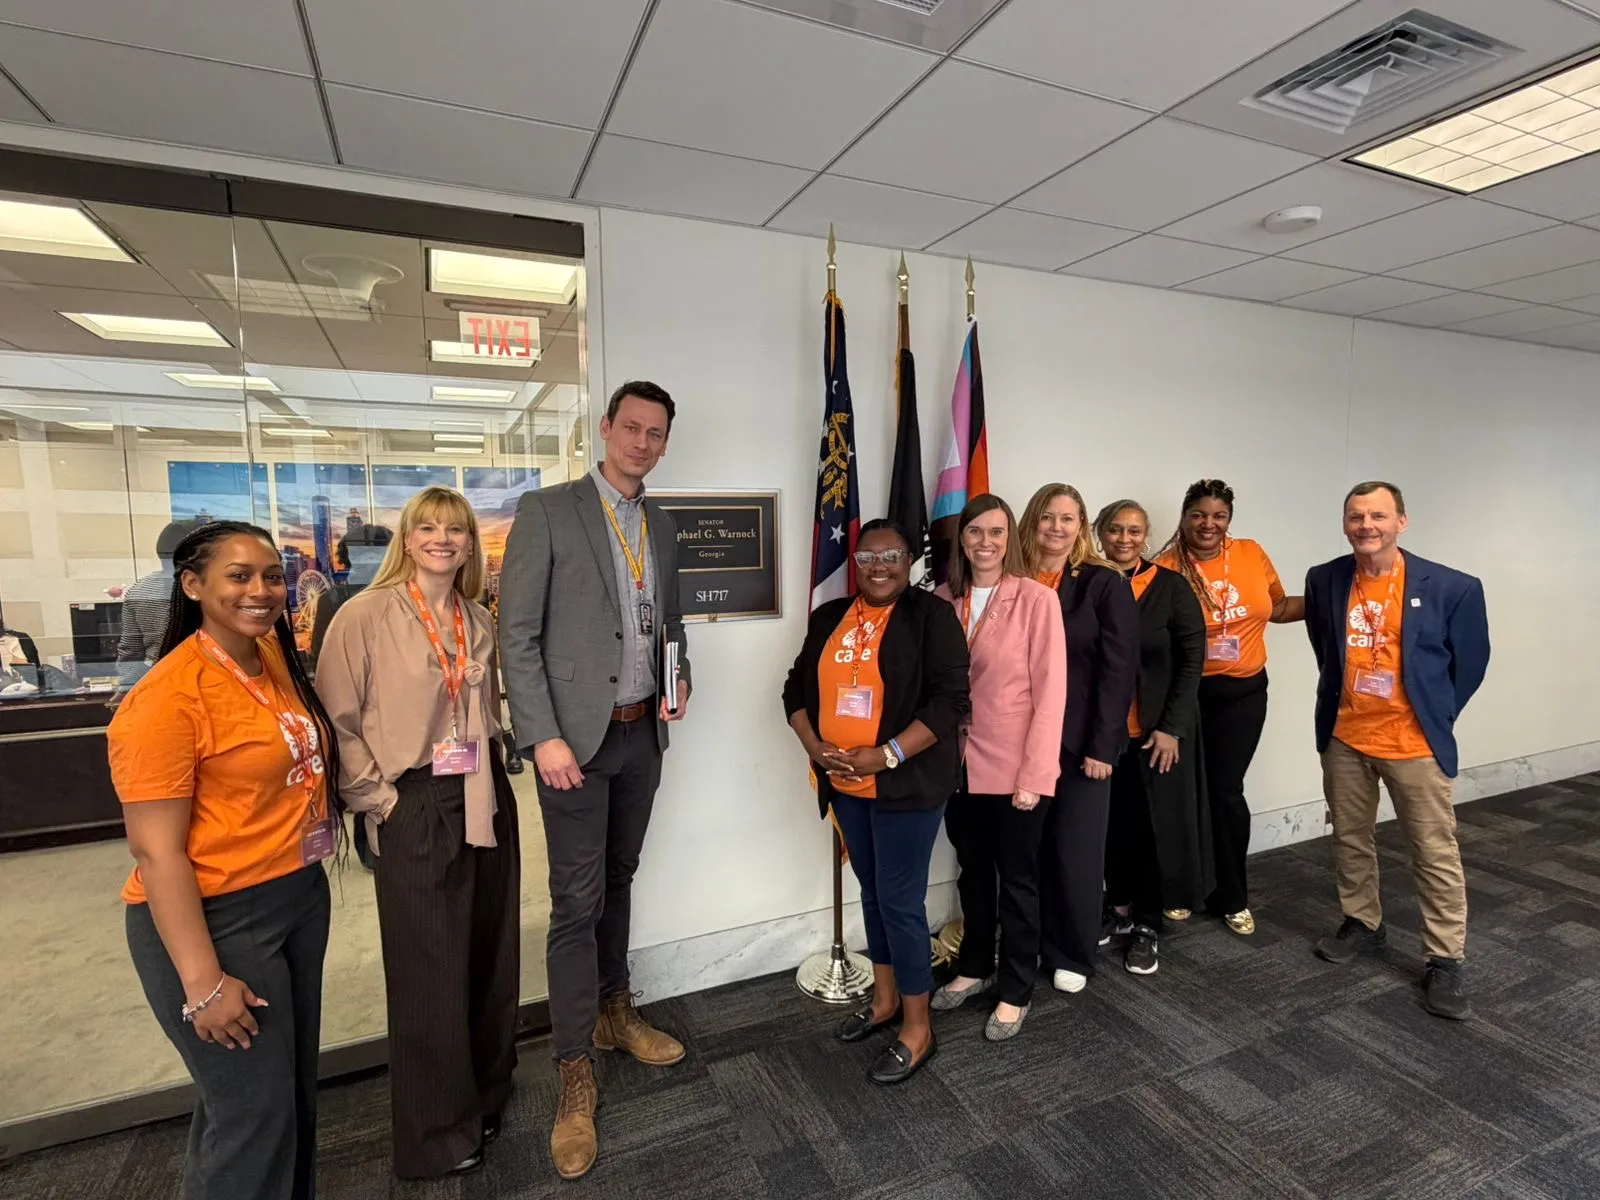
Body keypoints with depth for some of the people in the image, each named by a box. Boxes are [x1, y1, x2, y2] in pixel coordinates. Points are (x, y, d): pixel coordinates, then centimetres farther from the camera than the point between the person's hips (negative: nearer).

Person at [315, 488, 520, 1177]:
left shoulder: (478, 621, 6)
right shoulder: (365, 615, -9)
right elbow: (337, 722, -8)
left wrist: (488, 761, 8)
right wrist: (377, 802, -10)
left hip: (486, 803, 5)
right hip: (414, 811, -5)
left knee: (490, 957, 16)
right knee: (429, 972, 7)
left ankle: (485, 1093, 41)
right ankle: (438, 1133, 30)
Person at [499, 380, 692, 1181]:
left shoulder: (663, 525, 10)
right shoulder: (546, 511, -8)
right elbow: (517, 634, -11)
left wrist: (680, 675, 0)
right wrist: (543, 736, -17)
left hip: (644, 731, 6)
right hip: (577, 733, -5)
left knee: (619, 880, 19)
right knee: (578, 900, 0)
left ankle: (615, 1012, 38)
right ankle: (575, 1071, 16)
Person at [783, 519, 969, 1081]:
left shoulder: (931, 615, -9)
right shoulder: (829, 618, 9)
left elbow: (949, 700, -16)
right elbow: (797, 687, 12)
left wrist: (886, 756, -21)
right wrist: (813, 745, -4)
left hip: (906, 783, -6)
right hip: (846, 784, 6)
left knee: (901, 900, 1)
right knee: (872, 891, 19)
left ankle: (917, 1028, 20)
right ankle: (885, 997, 38)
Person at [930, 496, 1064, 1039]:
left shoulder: (1037, 599, -12)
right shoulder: (943, 600, 1)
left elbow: (1050, 691, -13)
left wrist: (1034, 773, -15)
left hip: (1014, 767, -4)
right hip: (958, 764, 4)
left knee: (1016, 880, 13)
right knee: (973, 871, 21)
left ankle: (1015, 991, 31)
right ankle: (973, 967, 41)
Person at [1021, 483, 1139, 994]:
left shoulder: (1105, 584, -4)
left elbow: (1119, 669, -7)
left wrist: (1101, 744, -12)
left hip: (1081, 740, -2)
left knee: (1076, 850, 8)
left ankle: (1074, 954, 27)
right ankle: (1033, 944, 29)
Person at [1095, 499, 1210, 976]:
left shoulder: (1171, 587, -4)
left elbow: (1192, 660, -5)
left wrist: (1172, 726, -11)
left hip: (1158, 728, -1)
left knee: (1157, 822, 7)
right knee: (1112, 820, 11)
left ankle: (1147, 924, 21)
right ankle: (1118, 905, 30)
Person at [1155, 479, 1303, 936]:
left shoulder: (1251, 553, 1)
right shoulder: (1167, 569, -12)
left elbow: (1278, 607, 13)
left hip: (1243, 692, 2)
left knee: (1225, 791, 5)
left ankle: (1232, 897, 26)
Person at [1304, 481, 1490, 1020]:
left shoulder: (1452, 588, -11)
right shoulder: (1324, 580, -3)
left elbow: (1469, 663, 2)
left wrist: (1434, 717, 6)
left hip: (1414, 743, -3)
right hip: (1343, 739, 3)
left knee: (1436, 854, 4)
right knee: (1349, 840, 16)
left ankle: (1445, 961, 19)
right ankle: (1363, 922, 36)